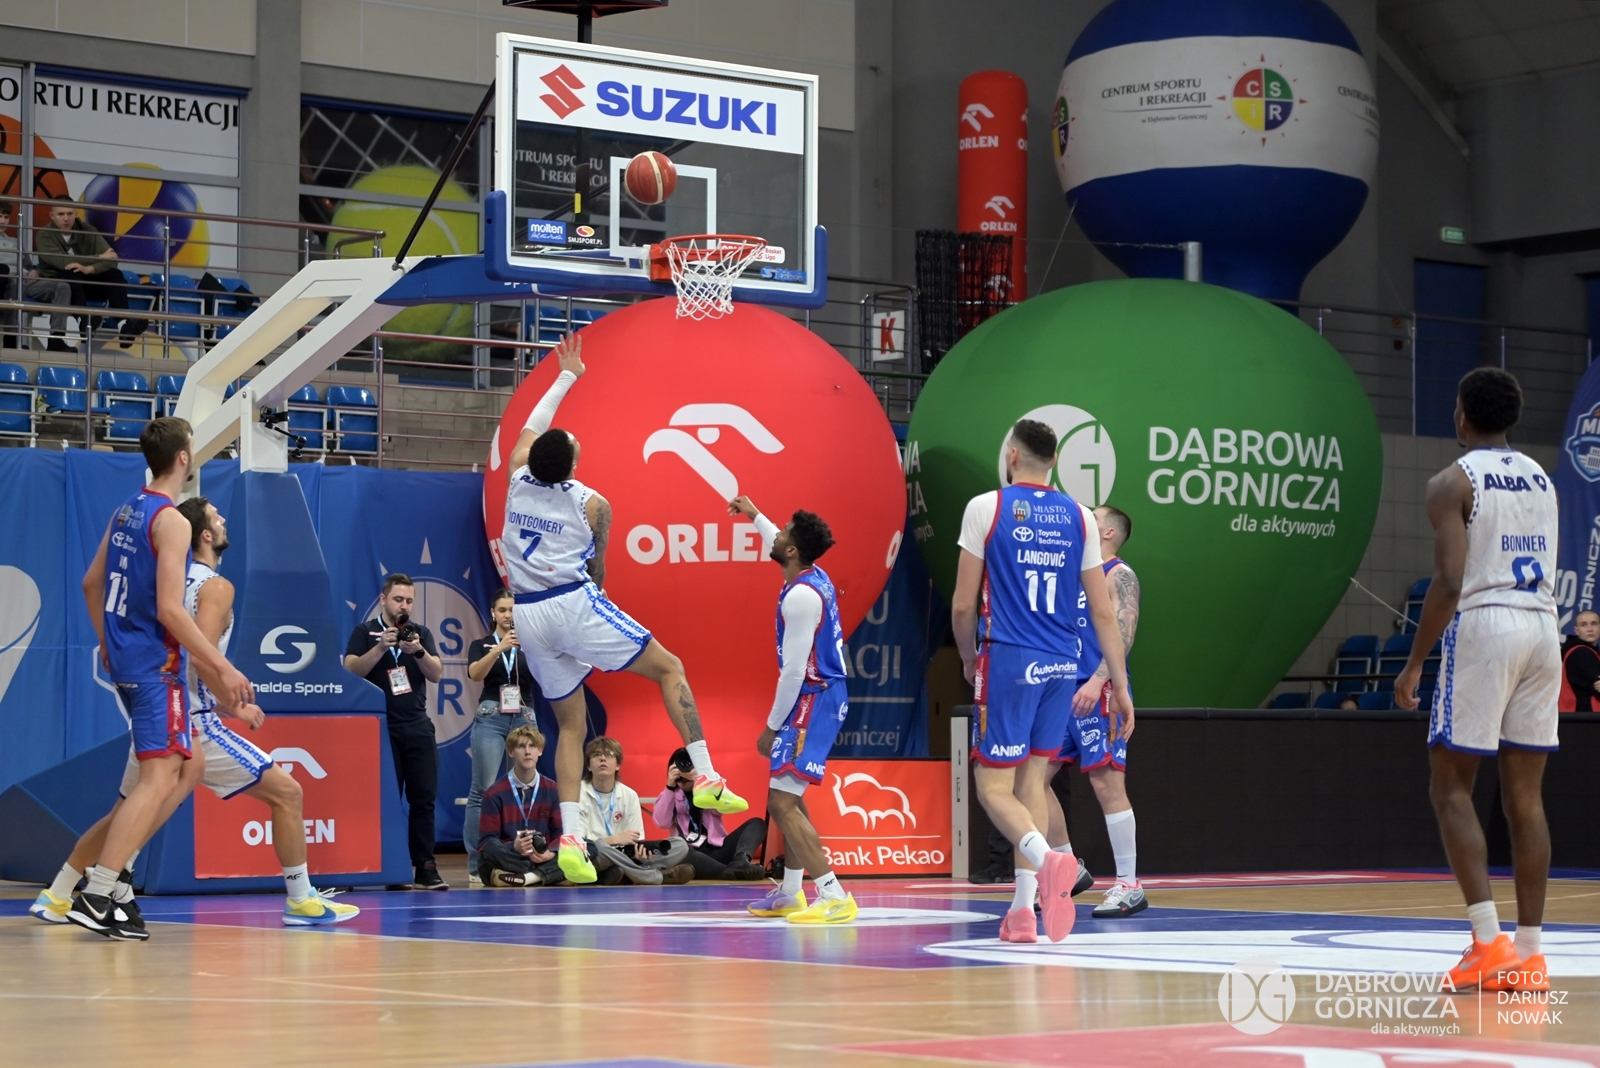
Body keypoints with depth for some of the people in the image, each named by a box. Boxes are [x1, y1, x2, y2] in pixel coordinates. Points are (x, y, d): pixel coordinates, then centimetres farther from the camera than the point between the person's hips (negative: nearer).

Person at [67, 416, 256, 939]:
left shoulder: (126, 511, 12)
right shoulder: (171, 520, -15)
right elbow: (170, 610, -21)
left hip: (124, 656, 10)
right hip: (155, 662, -10)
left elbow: (91, 583, 21)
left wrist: (107, 642, 31)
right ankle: (95, 896, -20)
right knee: (159, 777, -12)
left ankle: (109, 867, 14)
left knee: (189, 762, 19)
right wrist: (224, 668, -19)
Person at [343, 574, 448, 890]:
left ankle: (426, 868, -1)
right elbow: (351, 671, -9)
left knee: (424, 798, -2)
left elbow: (436, 674, 1)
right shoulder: (365, 632, 4)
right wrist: (381, 647, -20)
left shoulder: (421, 633, 12)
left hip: (417, 727, 3)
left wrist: (418, 651, -17)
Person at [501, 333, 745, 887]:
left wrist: (566, 376, 35)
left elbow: (534, 424, 24)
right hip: (575, 604, -5)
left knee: (570, 722, 12)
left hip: (528, 614, 5)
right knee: (669, 668, 9)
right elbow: (597, 570, 9)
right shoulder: (592, 504, -5)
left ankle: (570, 835, -1)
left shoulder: (518, 477, 4)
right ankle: (705, 778, -3)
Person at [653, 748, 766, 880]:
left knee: (757, 823, -14)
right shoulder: (670, 795, 15)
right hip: (691, 854, -3)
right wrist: (670, 786, -9)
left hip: (716, 850, 3)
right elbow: (662, 823, -4)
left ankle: (740, 861, -43)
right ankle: (732, 871, -52)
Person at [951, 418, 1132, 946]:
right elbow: (1103, 612, 6)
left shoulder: (986, 507, -3)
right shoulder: (1079, 517, 8)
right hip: (1062, 665, 5)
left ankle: (1047, 859, -30)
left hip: (1008, 660, -4)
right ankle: (1023, 911, 13)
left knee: (993, 786, -1)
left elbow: (963, 605, -2)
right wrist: (1120, 686, 10)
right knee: (1031, 781, 15)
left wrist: (969, 658, 16)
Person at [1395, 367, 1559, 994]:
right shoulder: (1541, 479, 17)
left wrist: (1414, 662, -9)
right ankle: (1528, 954, 5)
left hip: (1483, 627, -6)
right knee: (1525, 796, 7)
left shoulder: (1453, 483, -5)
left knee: (1451, 788, 1)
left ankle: (1488, 942, -11)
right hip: (1542, 628, 6)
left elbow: (1450, 581, -14)